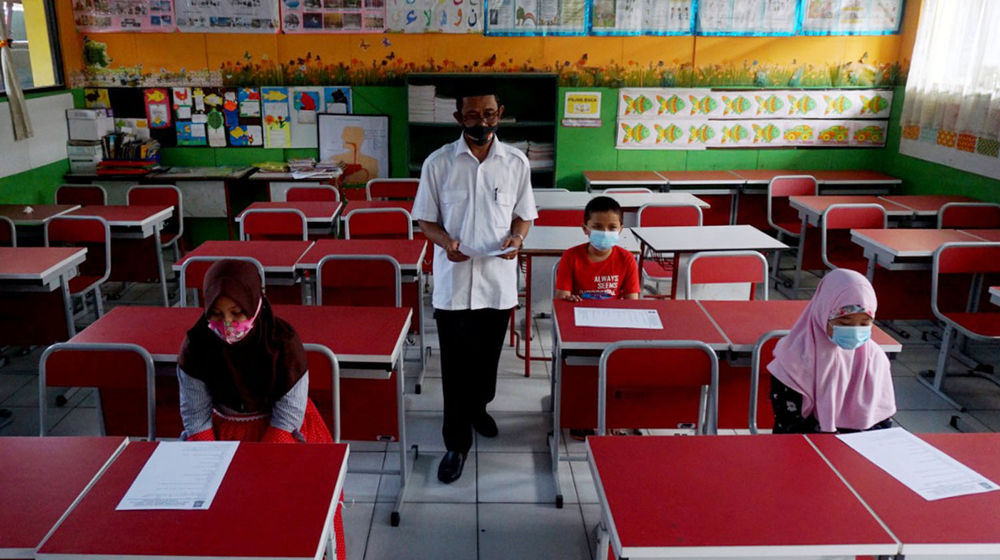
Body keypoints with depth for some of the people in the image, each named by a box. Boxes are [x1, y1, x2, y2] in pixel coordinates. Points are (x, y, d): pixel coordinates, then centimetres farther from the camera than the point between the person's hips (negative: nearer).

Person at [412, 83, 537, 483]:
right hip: (453, 282, -2)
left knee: (488, 357, 19)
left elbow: (524, 214, 8)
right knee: (456, 365, 4)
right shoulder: (438, 163, -5)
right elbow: (426, 219, 2)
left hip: (498, 281, 2)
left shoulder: (516, 162, -1)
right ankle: (457, 442, 17)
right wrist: (445, 241, -19)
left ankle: (478, 407, 47)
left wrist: (516, 237, -14)